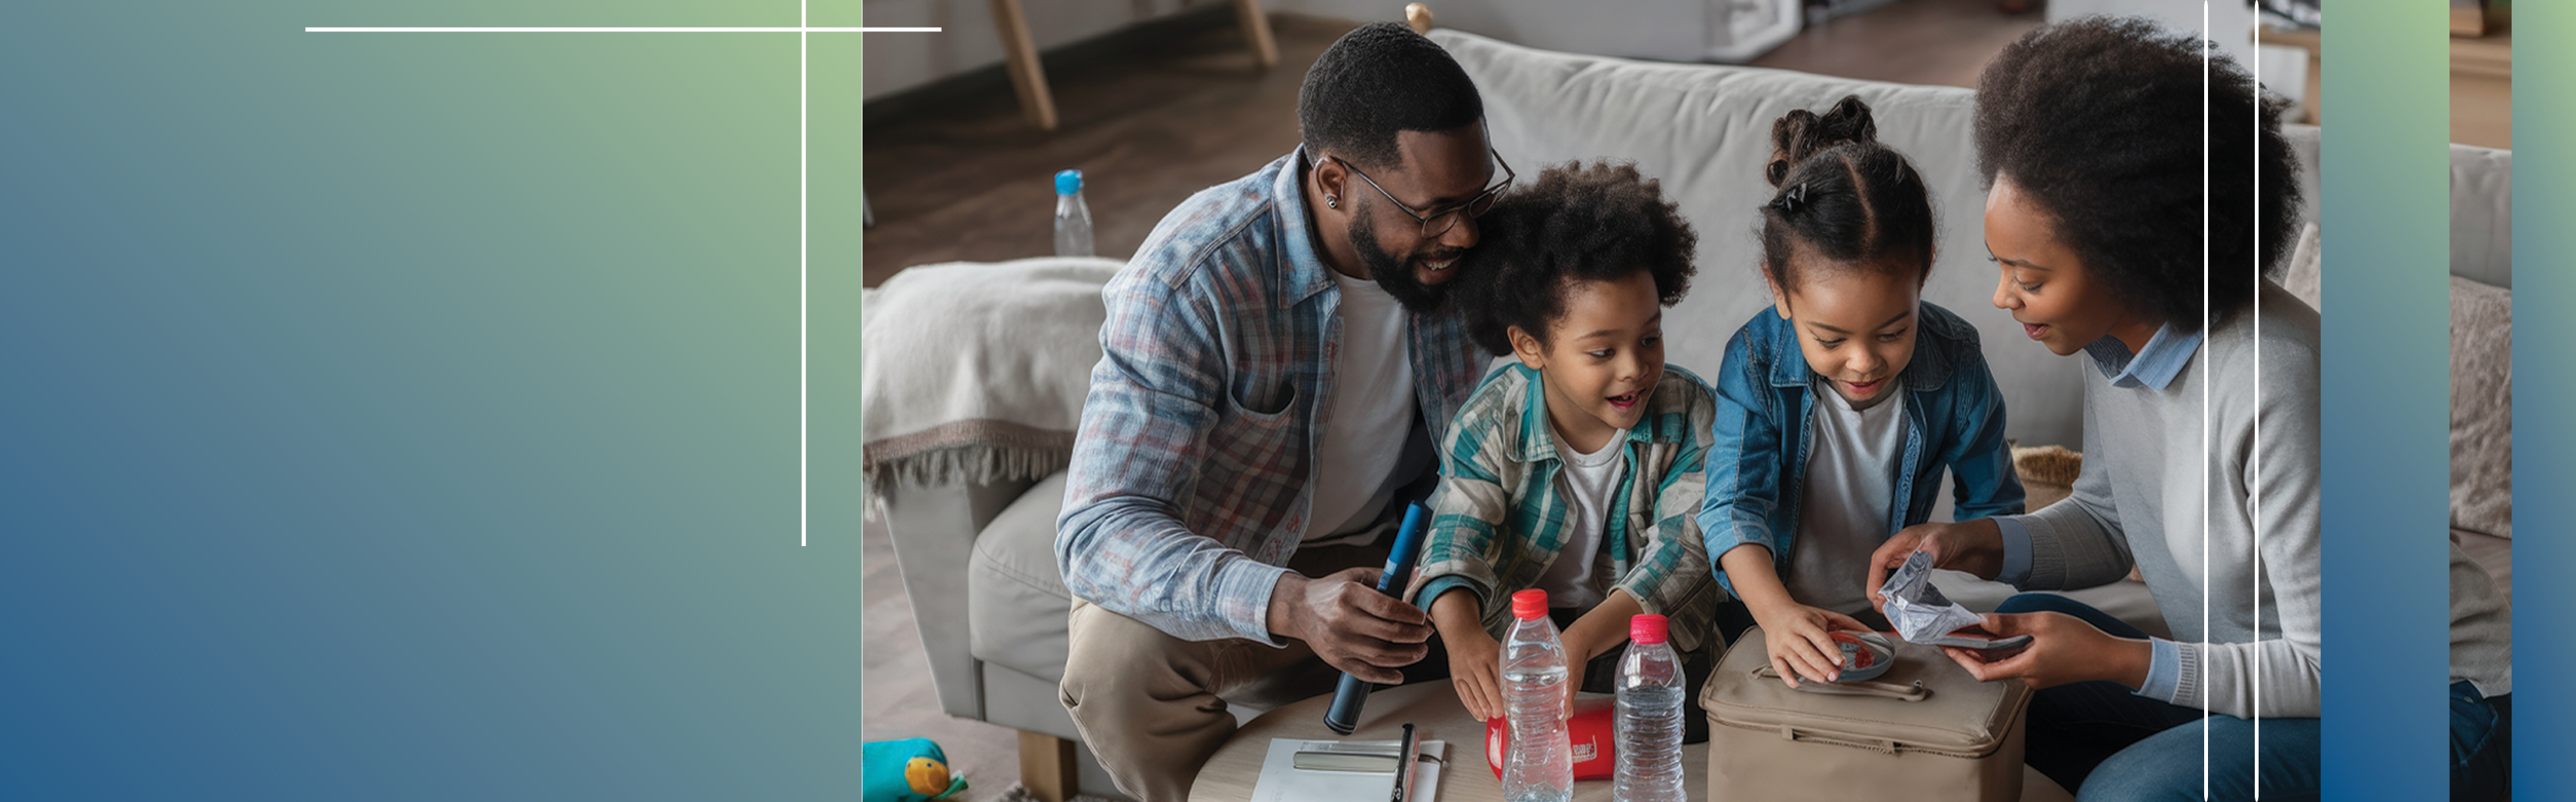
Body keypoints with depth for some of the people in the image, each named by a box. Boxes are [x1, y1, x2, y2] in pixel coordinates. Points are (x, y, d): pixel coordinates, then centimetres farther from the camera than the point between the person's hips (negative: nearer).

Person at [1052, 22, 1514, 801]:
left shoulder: (1474, 233, -15)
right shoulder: (1189, 280, -31)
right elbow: (1099, 530, -38)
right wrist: (1291, 605, -56)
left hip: (1393, 538, 4)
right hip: (1213, 563, -4)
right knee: (1119, 661, -35)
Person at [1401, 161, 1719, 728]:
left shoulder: (1688, 413, -13)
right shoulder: (1491, 424, -12)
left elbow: (1684, 550, -22)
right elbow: (1456, 541, -17)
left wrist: (1582, 639, -39)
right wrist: (1462, 633, -43)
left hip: (1639, 623, -1)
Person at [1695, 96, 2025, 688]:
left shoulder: (1953, 364, -12)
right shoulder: (1756, 360, -16)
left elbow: (1991, 504, 1)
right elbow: (1734, 502, -22)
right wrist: (1775, 612, -39)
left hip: (1889, 616, 1)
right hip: (1771, 607, -1)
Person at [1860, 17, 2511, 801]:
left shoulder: (2272, 382, -30)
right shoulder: (2119, 333, -4)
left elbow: (2341, 667, -25)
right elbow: (2109, 519, 15)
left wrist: (2120, 661, -32)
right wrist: (1984, 543, -5)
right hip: (2254, 670, 9)